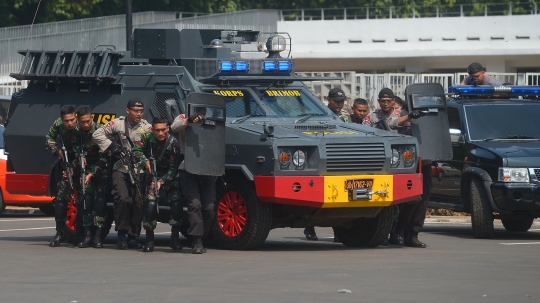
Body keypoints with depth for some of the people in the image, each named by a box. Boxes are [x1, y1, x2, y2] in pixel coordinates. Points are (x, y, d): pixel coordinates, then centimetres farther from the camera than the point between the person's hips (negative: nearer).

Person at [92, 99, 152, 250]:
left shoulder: (147, 127, 4)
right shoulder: (118, 124, 3)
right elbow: (97, 135, 4)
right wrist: (112, 147, -6)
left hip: (138, 171, 2)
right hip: (120, 169, -2)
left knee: (138, 203, -2)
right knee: (123, 199, -18)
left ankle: (133, 237, 9)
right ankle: (122, 234, -6)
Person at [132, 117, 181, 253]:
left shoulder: (173, 142, -23)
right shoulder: (148, 137, -15)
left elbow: (173, 168, -21)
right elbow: (136, 150, -3)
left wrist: (161, 181, -32)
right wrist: (145, 161, -22)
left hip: (169, 176, -1)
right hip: (153, 174, 1)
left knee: (176, 202, -18)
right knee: (150, 202, -17)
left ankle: (175, 239, -3)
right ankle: (149, 240, -6)